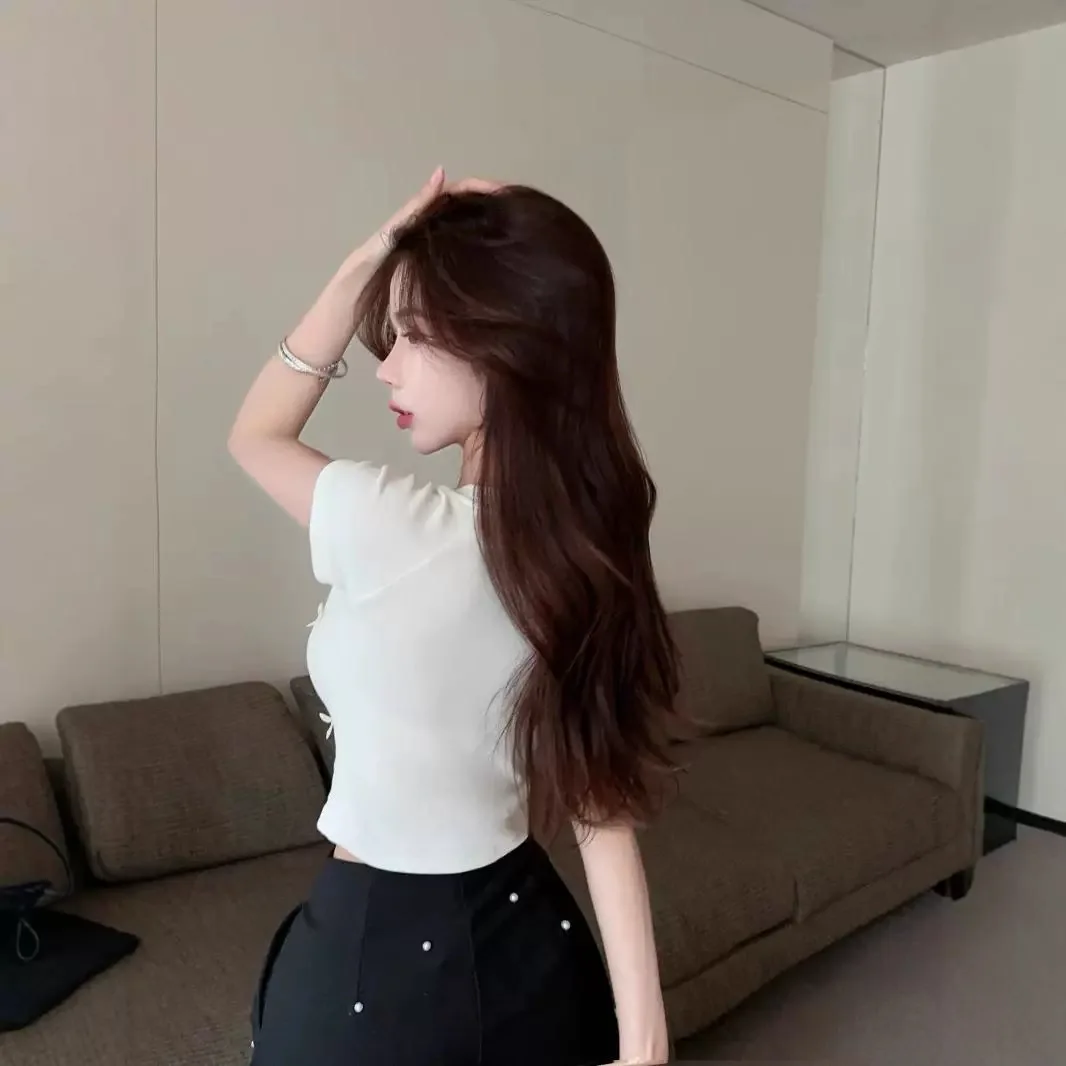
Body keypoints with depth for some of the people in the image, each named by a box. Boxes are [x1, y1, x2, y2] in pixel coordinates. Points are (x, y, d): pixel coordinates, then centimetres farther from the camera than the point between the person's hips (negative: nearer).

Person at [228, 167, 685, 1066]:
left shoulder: (387, 526, -27)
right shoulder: (587, 549, -9)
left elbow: (255, 434, -5)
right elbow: (606, 806, -8)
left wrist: (363, 262, -10)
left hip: (376, 956, -5)